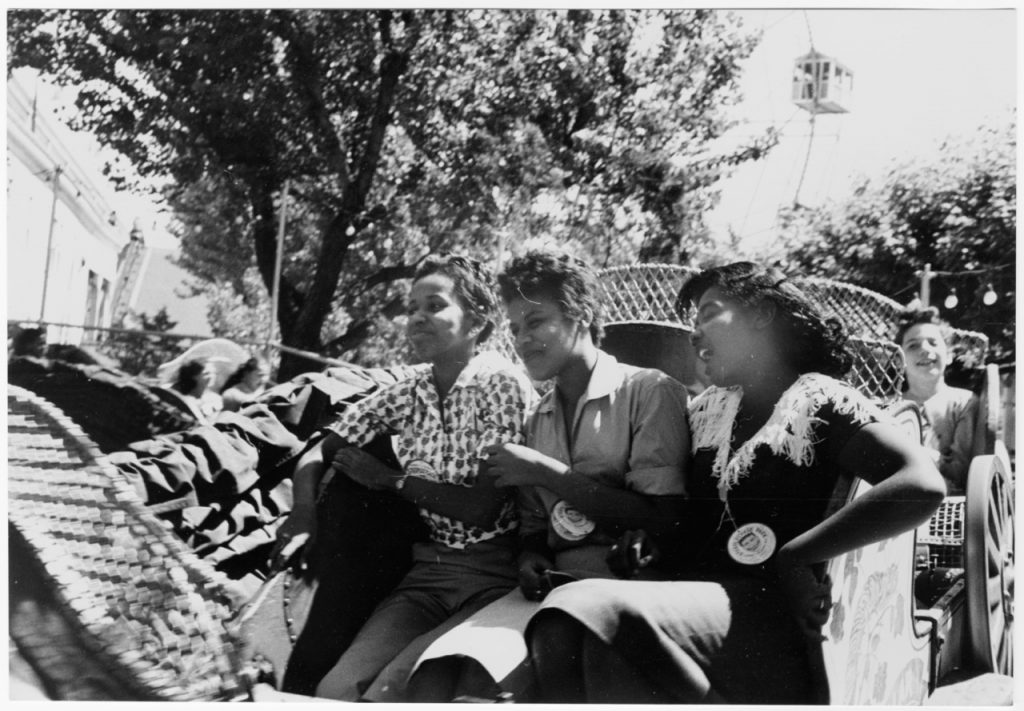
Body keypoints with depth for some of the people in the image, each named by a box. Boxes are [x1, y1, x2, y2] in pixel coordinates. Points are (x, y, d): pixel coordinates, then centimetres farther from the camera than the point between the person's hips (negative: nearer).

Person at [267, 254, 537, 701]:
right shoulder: (410, 391, 9)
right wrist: (303, 510, -10)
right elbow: (319, 452, 11)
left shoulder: (504, 385, -8)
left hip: (495, 577, -5)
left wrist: (388, 479, -7)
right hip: (428, 571, 5)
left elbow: (482, 507, -16)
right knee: (333, 689, -15)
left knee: (384, 693, -24)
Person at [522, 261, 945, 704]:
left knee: (612, 615, -33)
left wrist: (790, 559, -12)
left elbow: (923, 486, -13)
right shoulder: (706, 411, 21)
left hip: (775, 624, -5)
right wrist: (646, 538, 5)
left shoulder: (820, 402, 3)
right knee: (564, 616, -28)